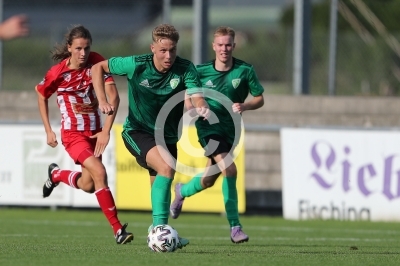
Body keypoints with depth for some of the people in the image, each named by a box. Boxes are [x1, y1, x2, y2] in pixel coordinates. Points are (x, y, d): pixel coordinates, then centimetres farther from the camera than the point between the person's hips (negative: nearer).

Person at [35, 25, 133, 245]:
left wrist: (106, 131, -22)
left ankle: (56, 175, 44)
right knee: (99, 172, -24)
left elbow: (113, 96, -15)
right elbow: (41, 95, 4)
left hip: (94, 133, 4)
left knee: (87, 185, 10)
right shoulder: (57, 73, -15)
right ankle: (118, 229, -21)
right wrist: (48, 131, 4)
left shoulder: (97, 63, -11)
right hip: (73, 134, -4)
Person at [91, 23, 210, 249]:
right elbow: (98, 67, -6)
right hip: (137, 132, -4)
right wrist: (102, 100, -18)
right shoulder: (136, 65, -18)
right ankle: (159, 227, -32)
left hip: (167, 136, 4)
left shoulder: (185, 69, -16)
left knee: (161, 185, 13)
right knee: (166, 168, -29)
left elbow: (197, 95, -32)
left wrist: (202, 107, -55)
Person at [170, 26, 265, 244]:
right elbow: (189, 100, 6)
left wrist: (244, 106, -19)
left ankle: (182, 191, 50)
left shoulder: (245, 71, -6)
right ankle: (234, 226, -17)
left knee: (208, 180, 13)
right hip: (208, 127, -3)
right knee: (229, 170, -24)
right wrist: (193, 106, -16)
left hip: (230, 130, 3)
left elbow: (259, 99, 0)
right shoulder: (202, 71, -5)